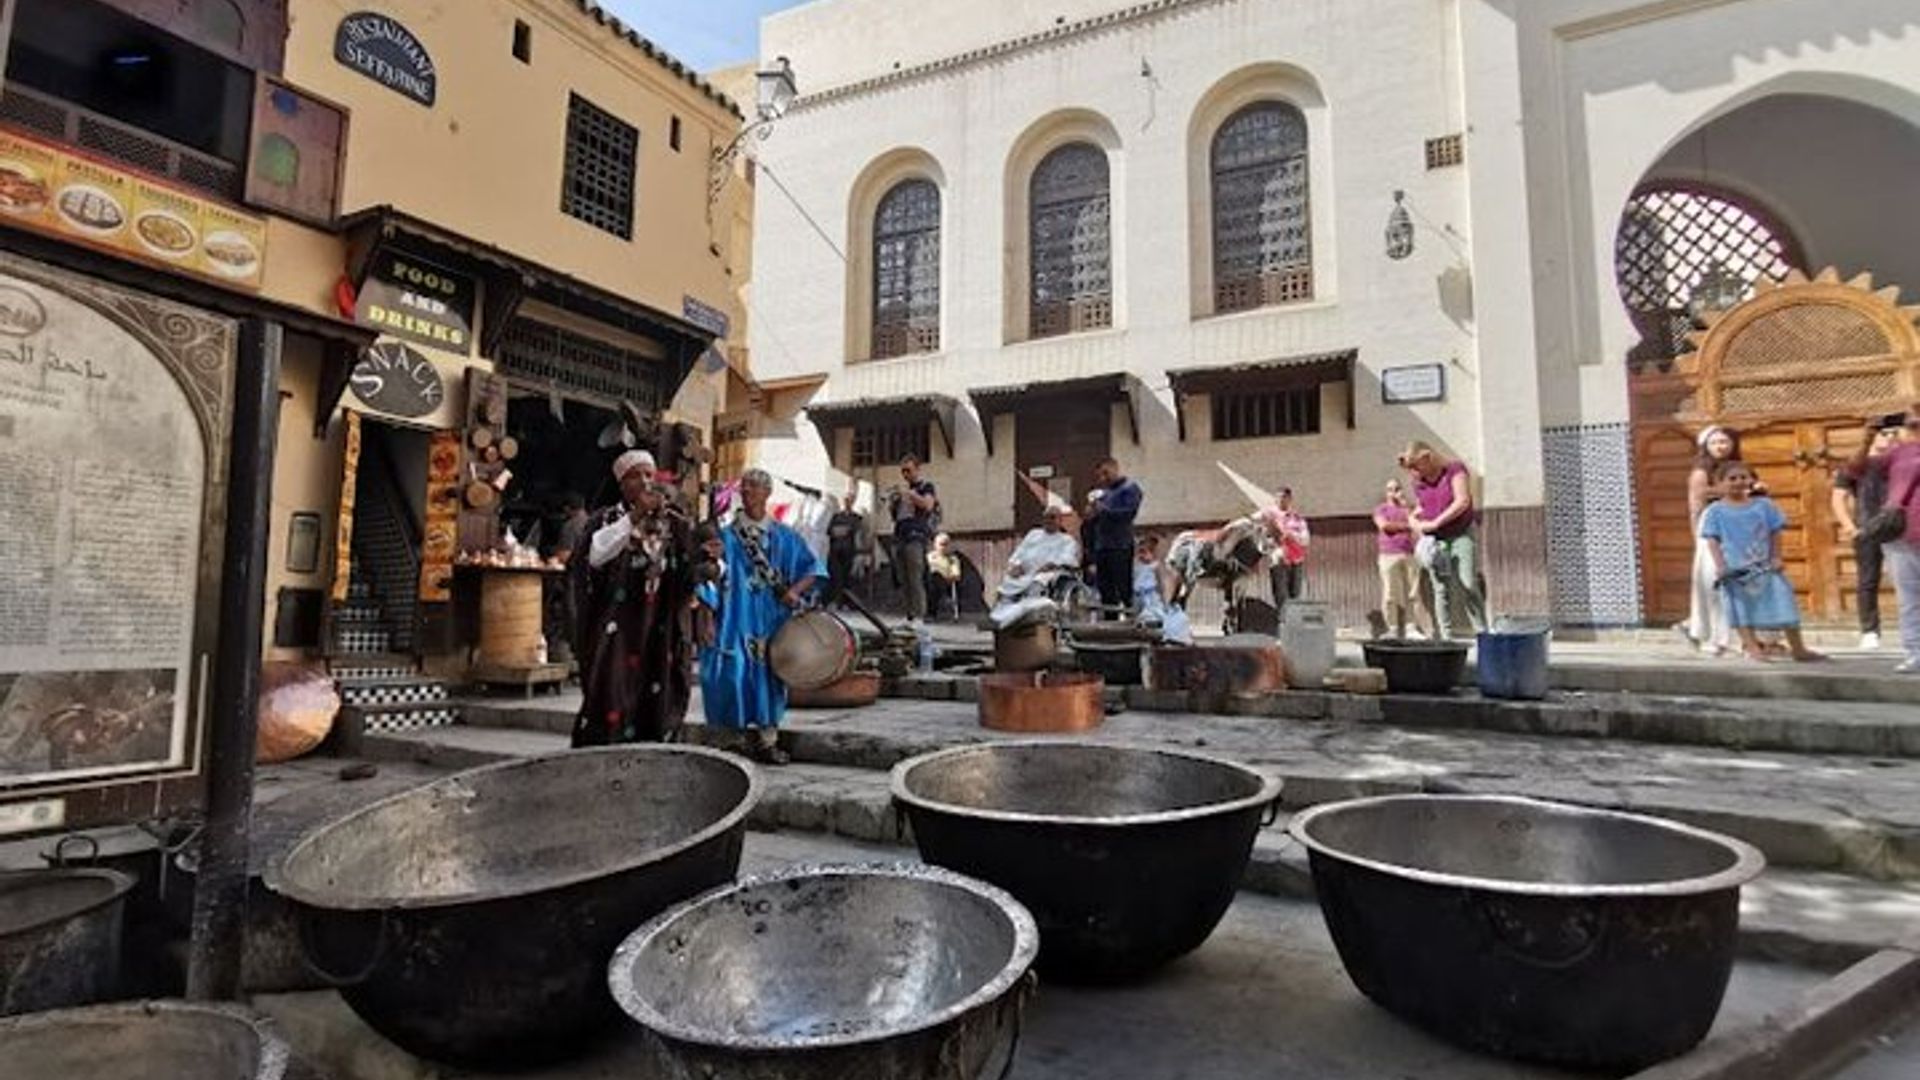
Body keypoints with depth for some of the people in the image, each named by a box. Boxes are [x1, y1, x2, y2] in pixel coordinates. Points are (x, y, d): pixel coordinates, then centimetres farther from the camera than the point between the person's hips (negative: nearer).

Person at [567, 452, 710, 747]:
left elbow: (695, 571, 1)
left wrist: (710, 561, -22)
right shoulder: (607, 520, 4)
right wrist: (635, 516, -21)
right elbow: (592, 554, -16)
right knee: (612, 710, -8)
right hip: (615, 635, -2)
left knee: (657, 708, 3)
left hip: (661, 635, 2)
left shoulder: (676, 525, 8)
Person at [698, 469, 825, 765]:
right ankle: (754, 737, 5)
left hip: (772, 621, 1)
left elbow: (813, 568, 5)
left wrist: (796, 590, -11)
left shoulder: (784, 537, 6)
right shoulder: (728, 535, 3)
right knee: (737, 672, -9)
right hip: (738, 620, -1)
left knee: (767, 673, 3)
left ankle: (767, 737, 14)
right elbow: (716, 580, -4)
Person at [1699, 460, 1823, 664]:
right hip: (1734, 570, -2)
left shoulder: (1764, 505, 5)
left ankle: (1798, 649, 16)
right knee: (1741, 609, 1)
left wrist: (1776, 558, -2)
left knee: (1783, 604, 5)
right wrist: (1720, 565, -15)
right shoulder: (1715, 512, -3)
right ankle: (1753, 647, 8)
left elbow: (1775, 533, 8)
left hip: (1765, 567, 2)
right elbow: (1712, 540, -6)